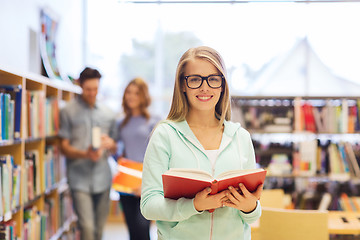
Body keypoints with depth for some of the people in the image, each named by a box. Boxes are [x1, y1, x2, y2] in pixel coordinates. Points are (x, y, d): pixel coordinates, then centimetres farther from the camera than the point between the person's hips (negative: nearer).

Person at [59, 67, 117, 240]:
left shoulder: (107, 114, 14)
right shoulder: (68, 112, 2)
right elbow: (64, 147, -1)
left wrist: (110, 144, -6)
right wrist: (85, 154, -19)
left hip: (102, 178, 4)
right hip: (80, 179, -4)